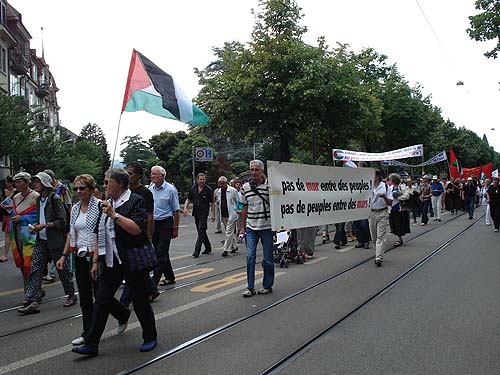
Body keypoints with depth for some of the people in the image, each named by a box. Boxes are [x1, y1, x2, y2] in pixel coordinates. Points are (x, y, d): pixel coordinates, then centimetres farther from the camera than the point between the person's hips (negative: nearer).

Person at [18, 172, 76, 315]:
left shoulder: (55, 198, -12)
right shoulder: (39, 199, 11)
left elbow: (62, 222, -14)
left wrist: (45, 225, -19)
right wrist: (36, 226, 4)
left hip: (56, 241, -7)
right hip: (41, 240, 7)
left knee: (62, 269, 5)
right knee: (35, 269, 0)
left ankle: (71, 295, 23)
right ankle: (32, 301, 2)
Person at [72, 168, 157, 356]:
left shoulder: (135, 201, -10)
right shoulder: (107, 204, 11)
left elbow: (137, 229, -24)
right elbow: (101, 235, 16)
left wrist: (114, 215, -24)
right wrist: (96, 261, 14)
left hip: (133, 261, -6)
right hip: (111, 261, 6)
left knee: (140, 300, 7)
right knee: (102, 299, 5)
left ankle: (150, 337, 26)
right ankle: (91, 343, 23)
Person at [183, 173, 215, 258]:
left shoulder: (208, 189, -5)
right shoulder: (193, 188, 5)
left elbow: (212, 203, -3)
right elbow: (188, 199, 12)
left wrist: (213, 214, -7)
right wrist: (185, 208, -5)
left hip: (204, 213, -5)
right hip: (196, 213, 5)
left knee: (201, 231, -11)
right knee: (201, 231, 14)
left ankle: (197, 250, -10)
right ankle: (208, 247, 28)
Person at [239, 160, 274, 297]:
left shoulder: (269, 185, -5)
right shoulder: (245, 187, 6)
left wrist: (269, 191, -20)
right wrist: (243, 226, 14)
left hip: (266, 227, -3)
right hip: (251, 227, 3)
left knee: (268, 259, 7)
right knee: (250, 256, 0)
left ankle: (267, 285, 22)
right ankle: (250, 287, 9)